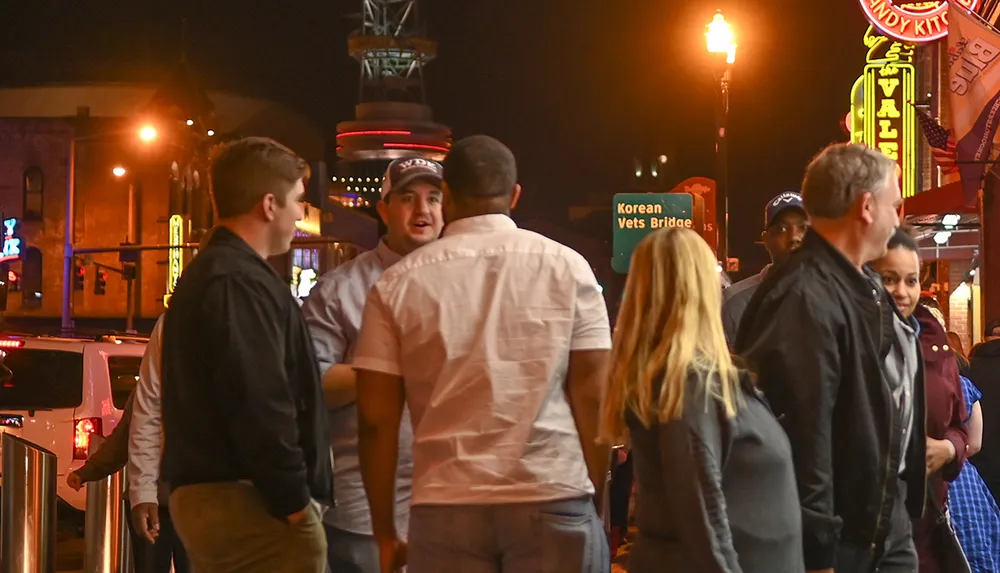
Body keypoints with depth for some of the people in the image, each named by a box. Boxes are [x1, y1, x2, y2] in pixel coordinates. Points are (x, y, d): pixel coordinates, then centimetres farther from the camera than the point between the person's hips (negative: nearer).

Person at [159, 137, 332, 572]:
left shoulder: (202, 276, 18)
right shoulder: (241, 283, -15)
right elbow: (260, 404, -22)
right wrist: (295, 501, -16)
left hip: (204, 495, 11)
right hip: (249, 504, -11)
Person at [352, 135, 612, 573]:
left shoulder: (398, 284, 3)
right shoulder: (567, 268, 2)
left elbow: (376, 420, 2)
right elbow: (592, 399, -1)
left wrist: (385, 532, 10)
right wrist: (596, 503, 8)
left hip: (445, 508, 1)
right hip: (554, 501, 0)